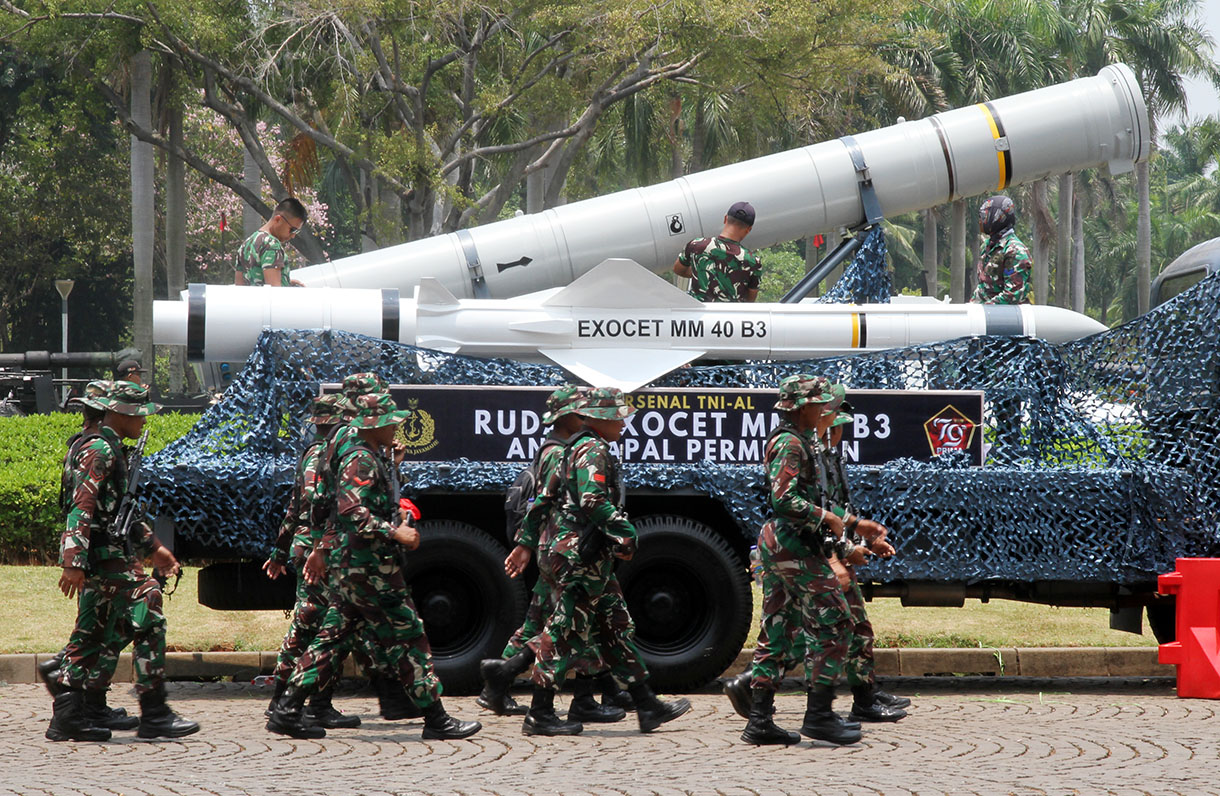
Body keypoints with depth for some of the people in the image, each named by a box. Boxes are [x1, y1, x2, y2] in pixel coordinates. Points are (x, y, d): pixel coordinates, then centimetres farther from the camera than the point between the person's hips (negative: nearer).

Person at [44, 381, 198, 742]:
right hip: (107, 558, -11)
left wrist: (153, 546, 26)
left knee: (94, 634, 10)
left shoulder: (112, 451, 19)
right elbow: (82, 509, -21)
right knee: (147, 621, -10)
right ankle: (154, 715, -8)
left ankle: (68, 717, 11)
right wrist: (74, 563, -26)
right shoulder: (99, 451, -13)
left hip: (107, 557, 11)